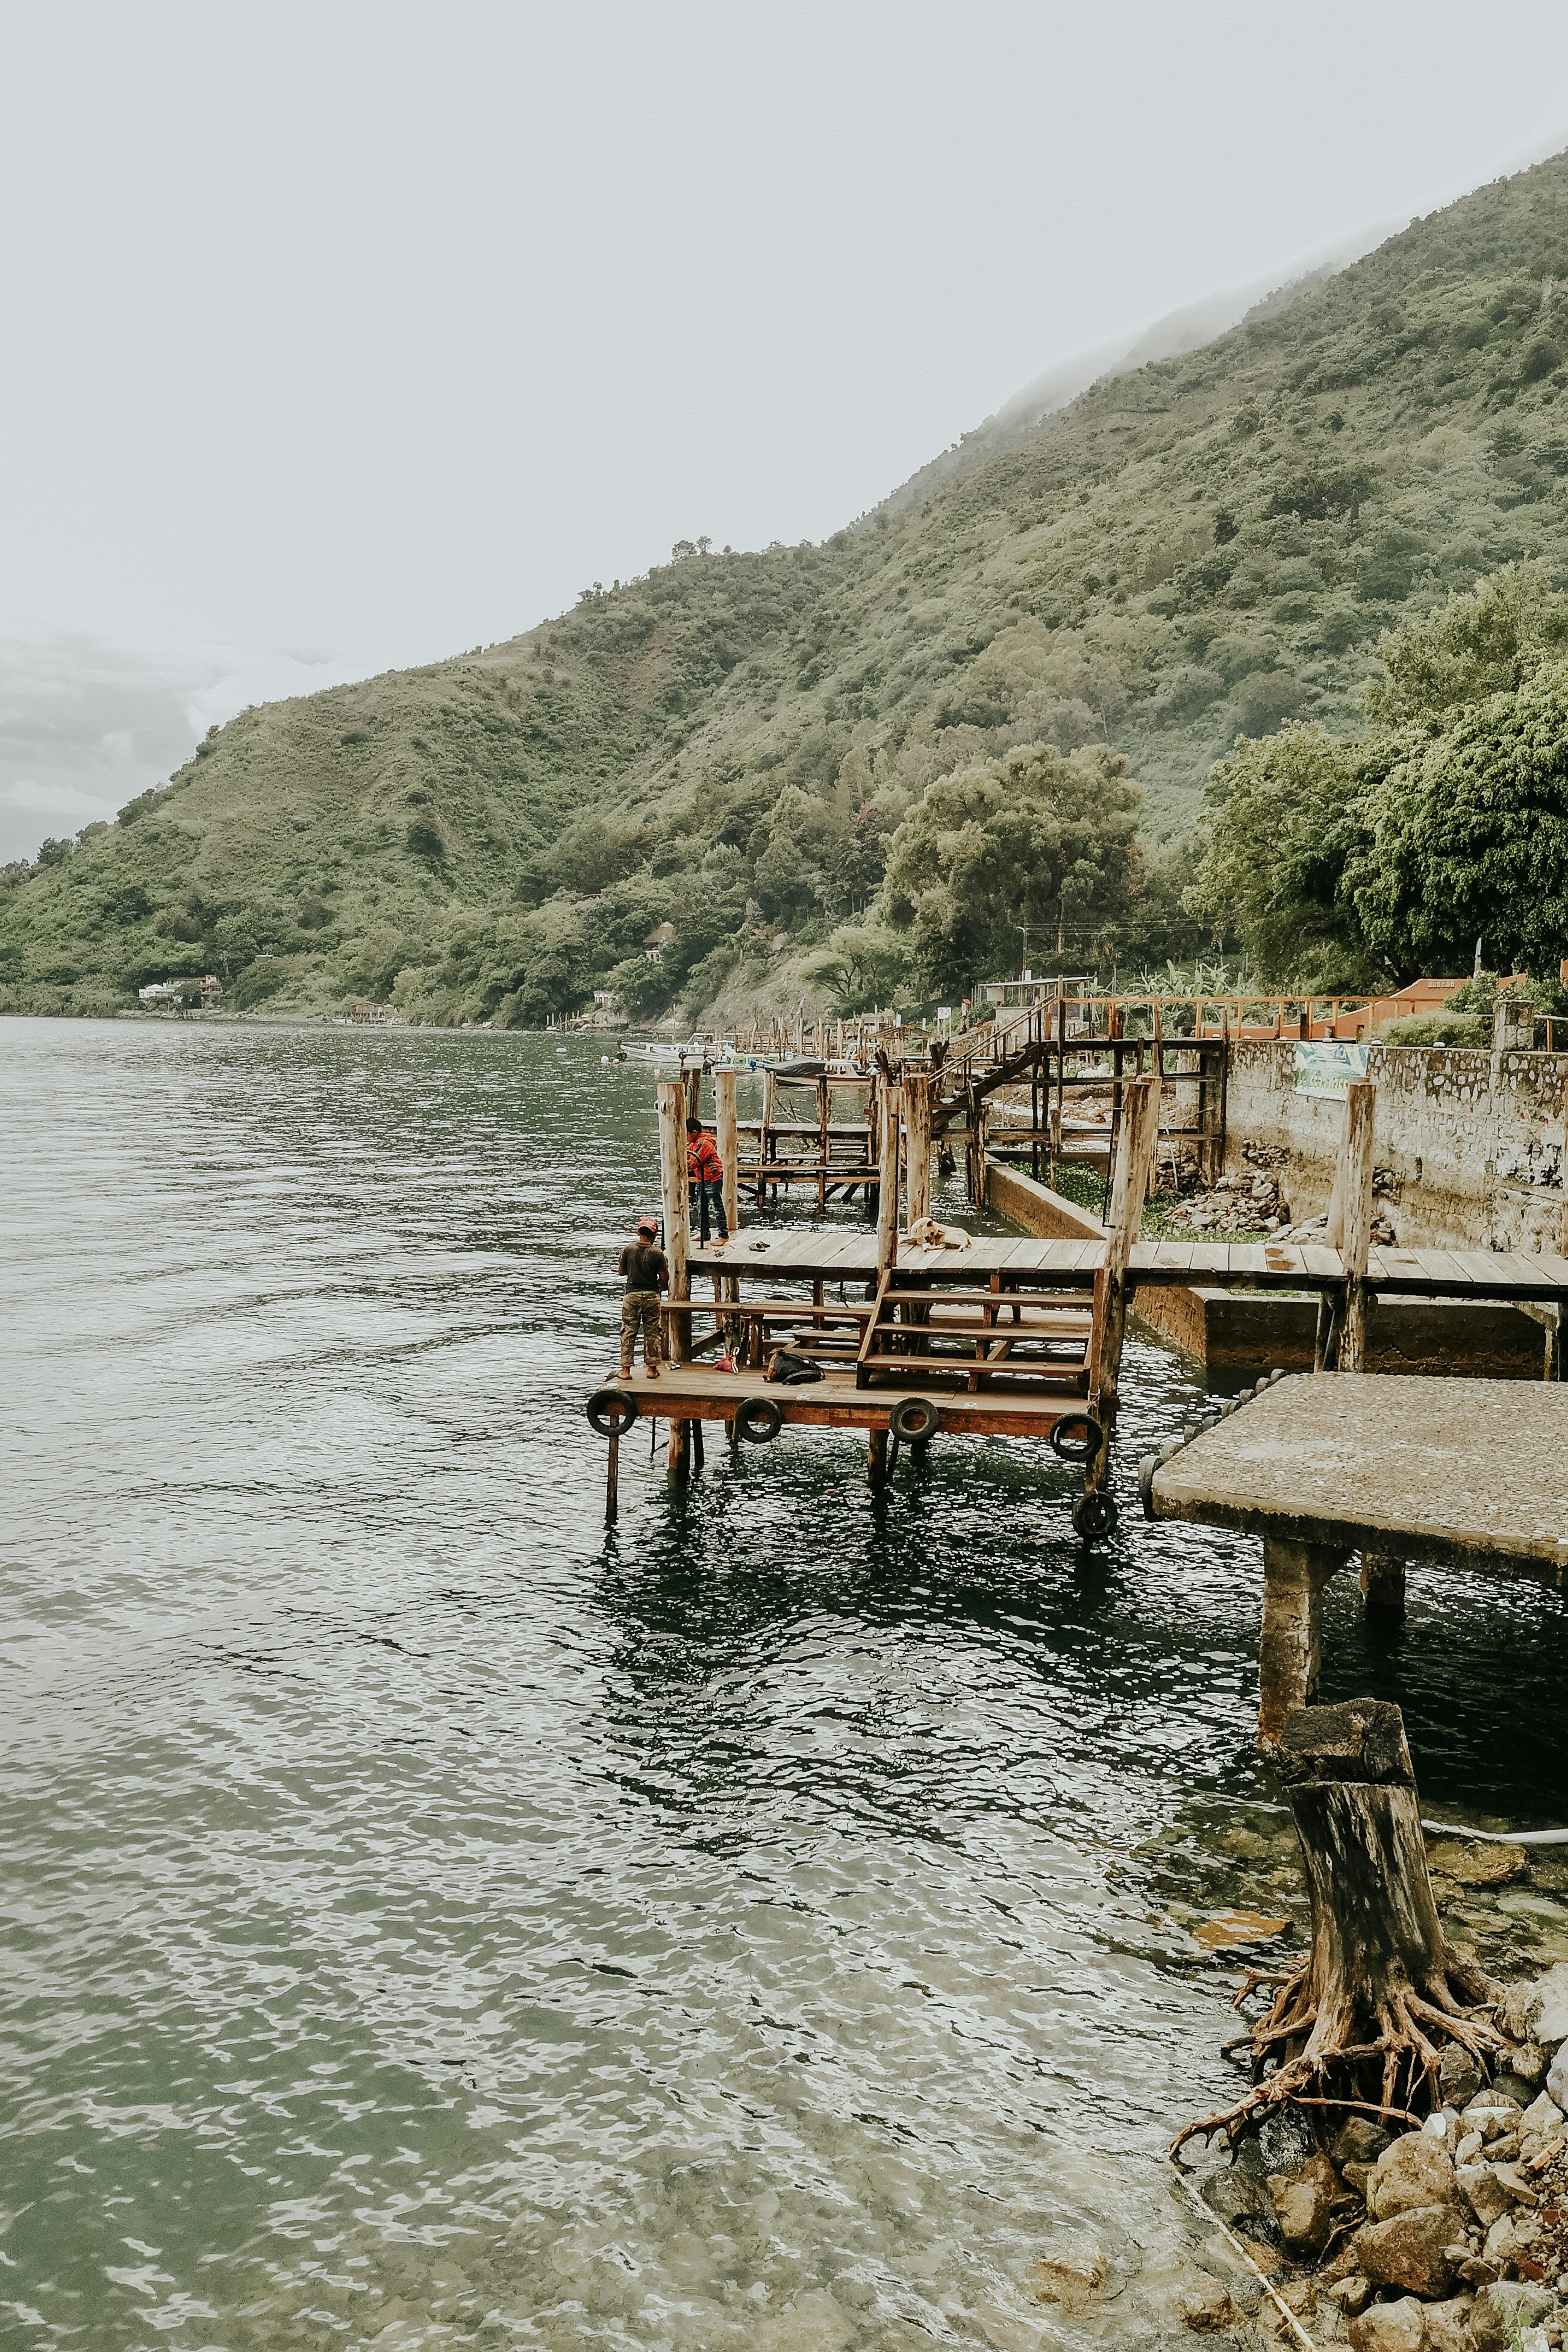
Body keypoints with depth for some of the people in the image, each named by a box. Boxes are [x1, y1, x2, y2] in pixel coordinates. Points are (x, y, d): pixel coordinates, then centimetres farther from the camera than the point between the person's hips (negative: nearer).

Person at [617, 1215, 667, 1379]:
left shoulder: (628, 1250, -6)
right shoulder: (657, 1253, -9)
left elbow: (622, 1273, 4)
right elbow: (665, 1278, -6)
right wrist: (663, 1286, 16)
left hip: (632, 1296, 1)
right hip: (651, 1297, -1)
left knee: (628, 1332, 7)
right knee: (652, 1333, 9)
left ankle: (625, 1368, 6)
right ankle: (652, 1368, 14)